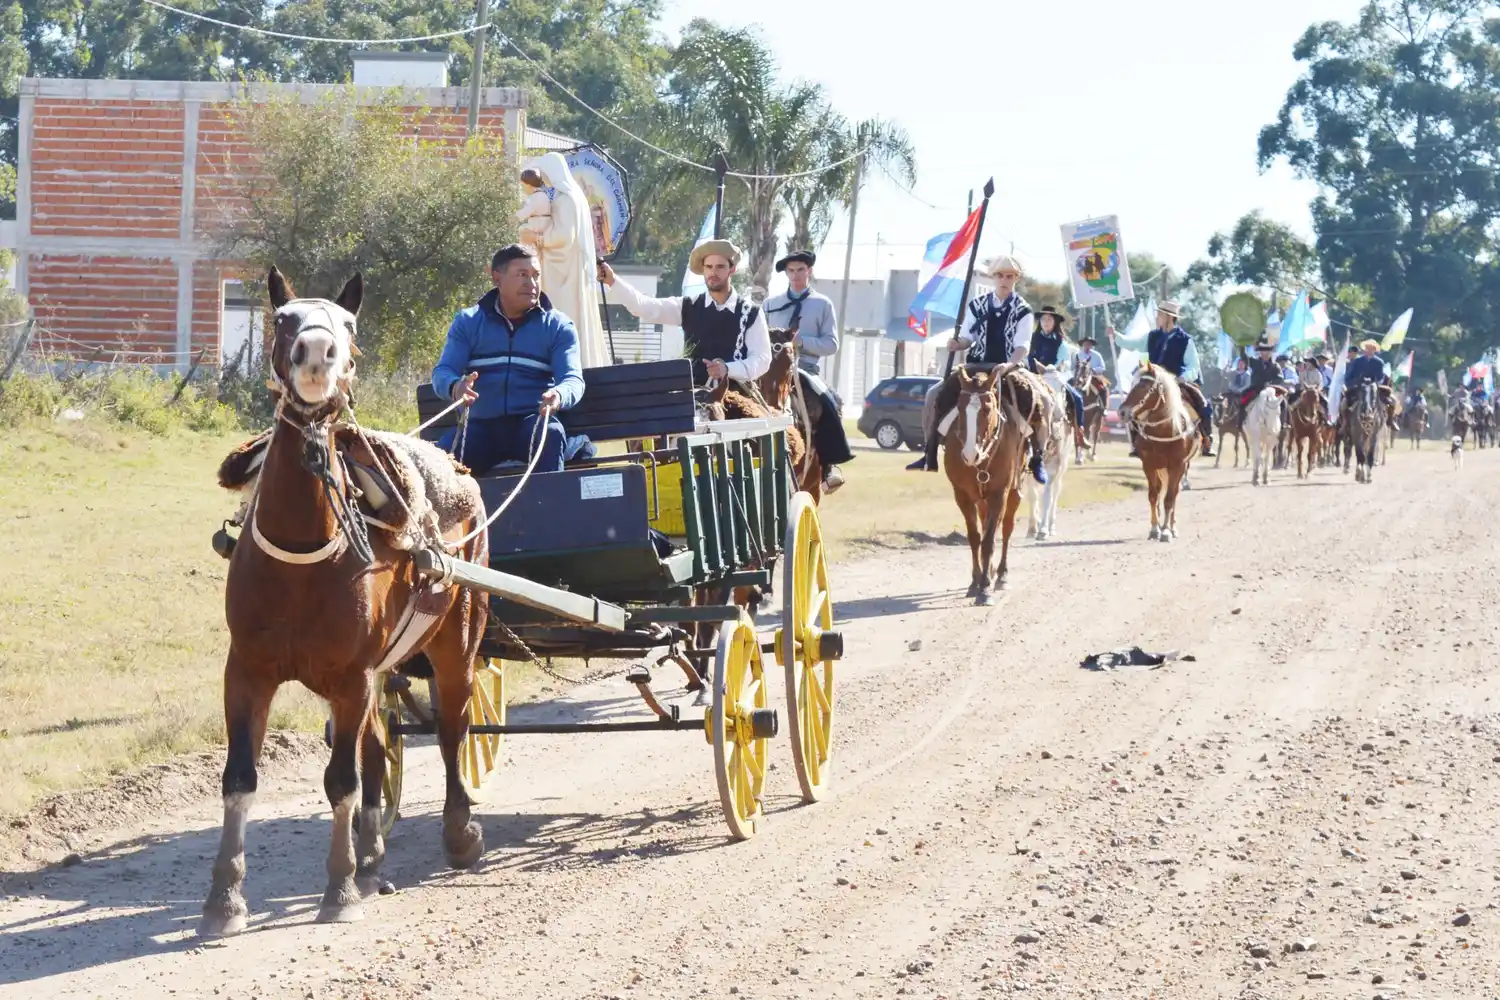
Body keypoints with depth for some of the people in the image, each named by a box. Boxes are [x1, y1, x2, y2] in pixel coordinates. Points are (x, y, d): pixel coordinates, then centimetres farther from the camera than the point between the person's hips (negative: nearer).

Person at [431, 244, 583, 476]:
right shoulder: (468, 322, 10)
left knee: (551, 434, -36)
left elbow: (573, 379, -3)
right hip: (481, 425, 1)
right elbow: (442, 372, 2)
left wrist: (559, 395, -30)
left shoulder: (558, 326, 7)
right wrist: (455, 387, -26)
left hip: (534, 423, -1)